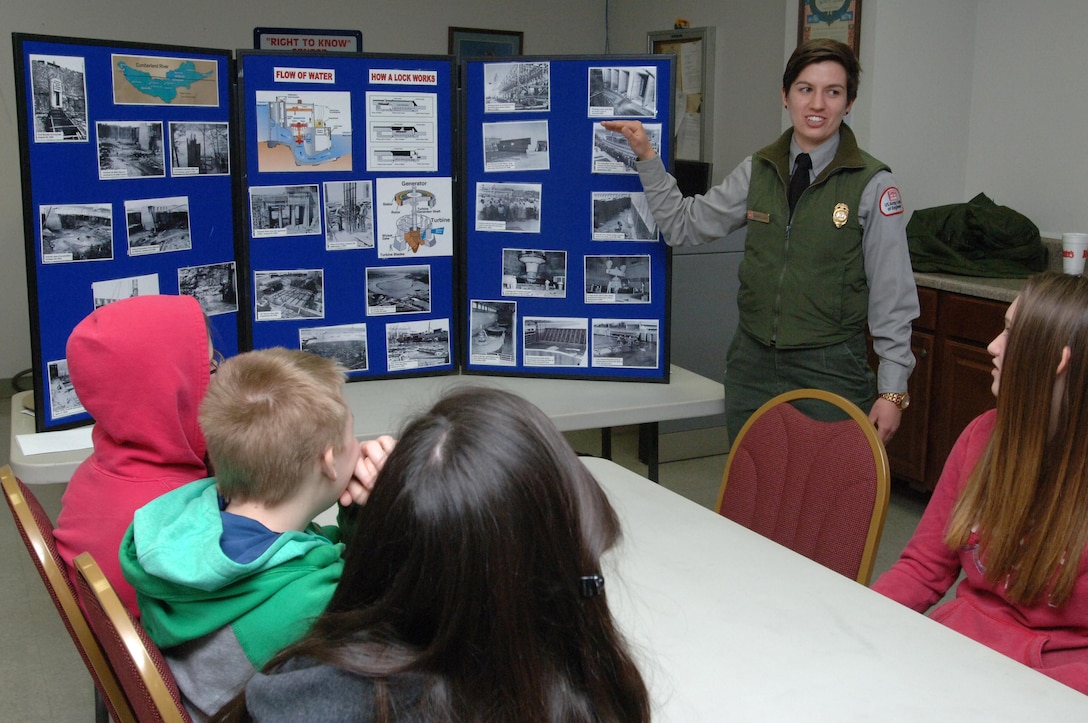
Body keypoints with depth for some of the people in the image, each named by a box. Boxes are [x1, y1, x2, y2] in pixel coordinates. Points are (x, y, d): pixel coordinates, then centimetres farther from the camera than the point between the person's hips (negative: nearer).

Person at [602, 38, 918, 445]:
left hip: (830, 369, -4)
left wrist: (892, 390, -8)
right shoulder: (758, 170, 5)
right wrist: (646, 156, 2)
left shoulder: (872, 184, -7)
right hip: (753, 363, 4)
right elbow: (685, 224, 10)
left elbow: (892, 294, -6)